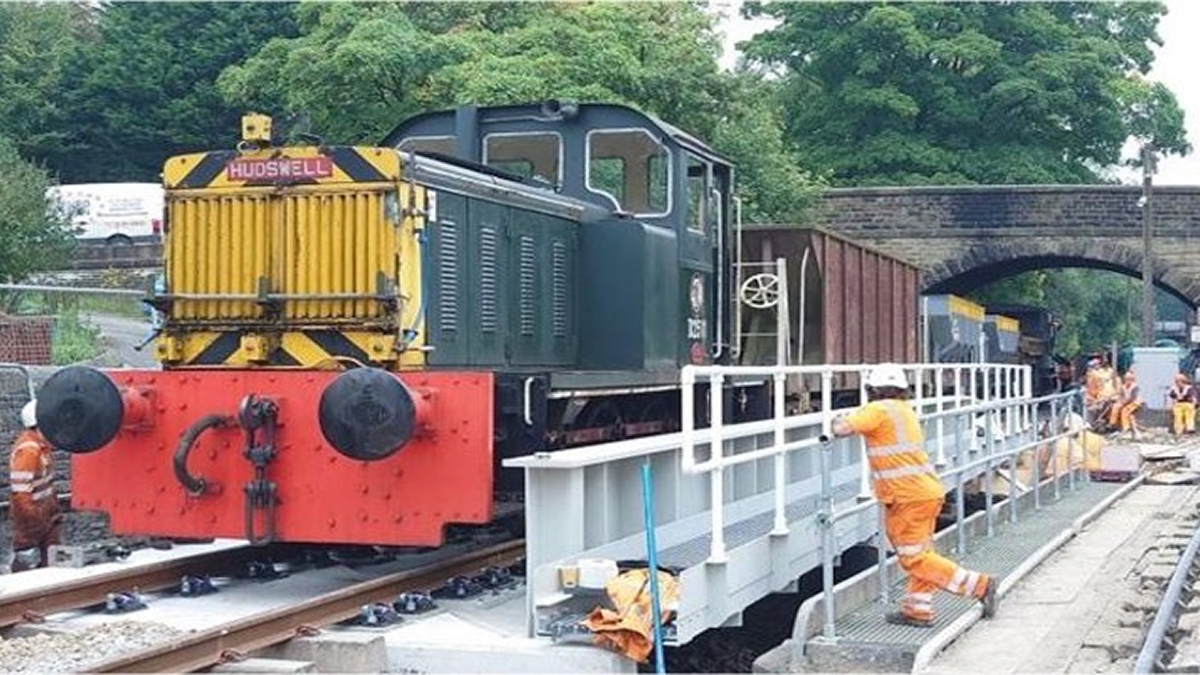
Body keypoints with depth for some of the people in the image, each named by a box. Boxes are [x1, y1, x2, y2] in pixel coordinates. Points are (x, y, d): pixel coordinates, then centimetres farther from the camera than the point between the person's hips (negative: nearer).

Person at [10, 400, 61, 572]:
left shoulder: (42, 444, 3)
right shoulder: (27, 450, -27)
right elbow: (20, 491, -26)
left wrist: (54, 510, 18)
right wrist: (33, 520, -23)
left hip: (46, 514, 9)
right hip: (31, 518, -9)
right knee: (27, 561, 4)